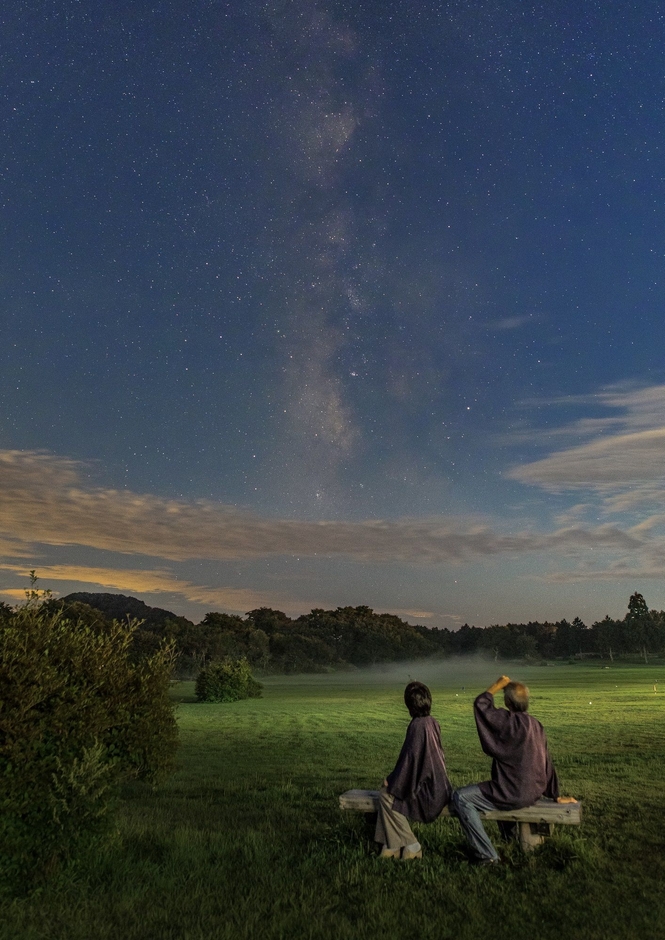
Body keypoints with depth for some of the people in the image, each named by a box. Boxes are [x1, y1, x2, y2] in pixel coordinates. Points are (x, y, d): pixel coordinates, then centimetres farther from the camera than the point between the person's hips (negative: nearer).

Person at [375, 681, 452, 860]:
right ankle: (392, 845, 11)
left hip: (427, 789, -9)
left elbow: (410, 757, -21)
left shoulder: (418, 725, -22)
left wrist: (392, 781, -5)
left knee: (387, 795, -5)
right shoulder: (432, 722, 5)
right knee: (387, 791, 9)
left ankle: (411, 846, 4)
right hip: (436, 784, 9)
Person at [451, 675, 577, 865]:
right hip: (534, 793, 9)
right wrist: (556, 796, 22)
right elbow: (546, 763, 12)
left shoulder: (511, 722, -20)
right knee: (498, 786, 38)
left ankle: (486, 854, -7)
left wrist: (499, 684, -5)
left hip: (515, 794, -9)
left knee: (461, 797, -6)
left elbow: (480, 704, -16)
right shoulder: (535, 725, 3)